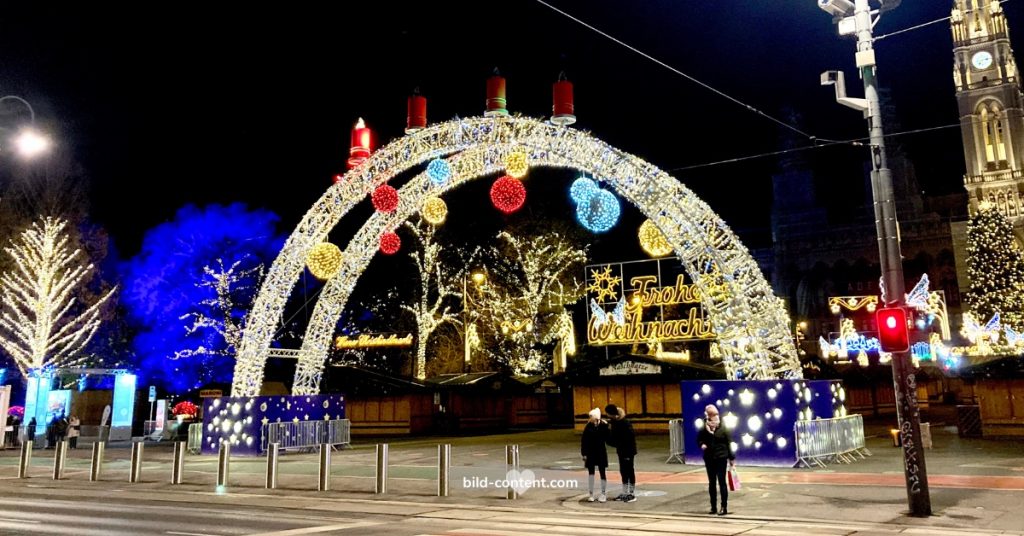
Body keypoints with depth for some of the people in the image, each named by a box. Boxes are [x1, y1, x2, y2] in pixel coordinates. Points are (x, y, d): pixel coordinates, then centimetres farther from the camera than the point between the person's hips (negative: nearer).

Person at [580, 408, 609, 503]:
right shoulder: (588, 426, -6)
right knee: (590, 473, 5)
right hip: (590, 453, 1)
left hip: (601, 452, -1)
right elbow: (583, 441, -3)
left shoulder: (604, 425, -9)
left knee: (602, 472, 6)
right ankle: (591, 494, 14)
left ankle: (603, 494, 16)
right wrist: (584, 454, -5)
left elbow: (607, 438, -10)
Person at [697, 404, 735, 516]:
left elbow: (728, 444, -4)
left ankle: (724, 507, 4)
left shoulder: (722, 429, -8)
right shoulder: (704, 430, -3)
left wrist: (731, 458, -3)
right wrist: (702, 444, -11)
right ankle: (713, 507, 20)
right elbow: (699, 439, 12)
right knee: (711, 483, 11)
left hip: (721, 458, -3)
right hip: (709, 459, 3)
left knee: (722, 482, -1)